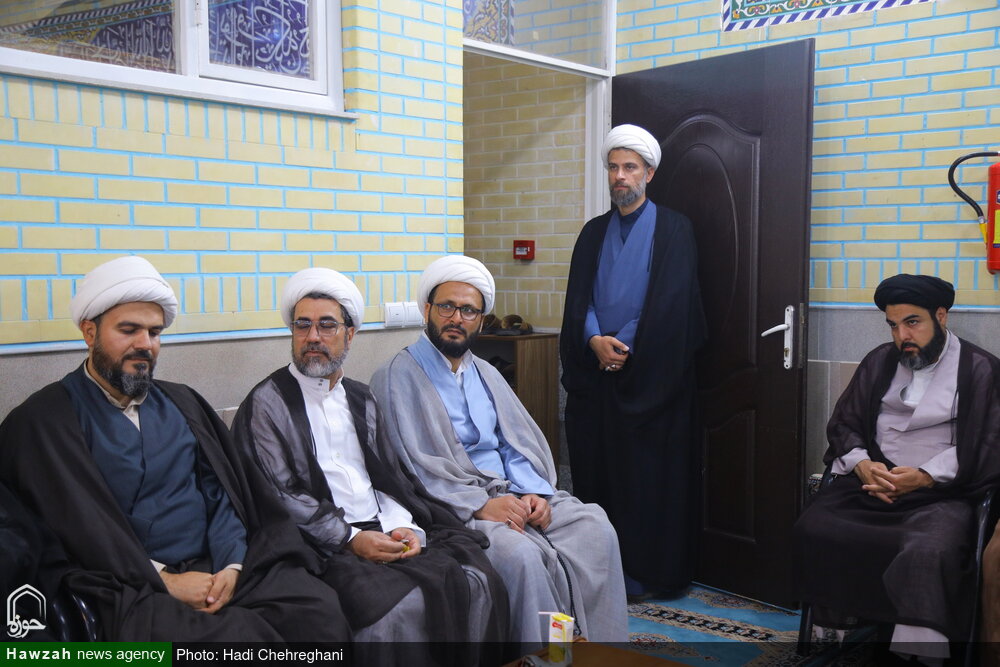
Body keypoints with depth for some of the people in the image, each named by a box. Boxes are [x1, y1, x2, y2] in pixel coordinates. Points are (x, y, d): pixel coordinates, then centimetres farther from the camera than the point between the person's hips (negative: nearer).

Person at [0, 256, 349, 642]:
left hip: (218, 566, 5)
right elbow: (74, 523, -9)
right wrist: (163, 578, -16)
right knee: (238, 634, -33)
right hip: (131, 587, -5)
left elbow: (220, 490, 11)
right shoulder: (45, 418, 2)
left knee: (321, 609, -21)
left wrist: (232, 565, -7)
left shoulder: (181, 403, 18)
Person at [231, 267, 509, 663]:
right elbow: (279, 495, -7)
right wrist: (350, 539, -15)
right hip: (326, 546, -5)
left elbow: (392, 477, 16)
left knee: (477, 582, -17)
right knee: (402, 603, -31)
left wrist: (407, 527, -5)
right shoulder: (268, 403, 2)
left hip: (390, 532, 6)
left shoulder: (360, 400, 20)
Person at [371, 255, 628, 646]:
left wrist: (534, 492, -7)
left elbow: (518, 444, 14)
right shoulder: (397, 378, -2)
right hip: (452, 507, -6)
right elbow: (411, 466, -11)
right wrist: (479, 504, -20)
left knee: (596, 527, -16)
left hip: (512, 494, 6)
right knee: (522, 553, -32)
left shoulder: (486, 374, 20)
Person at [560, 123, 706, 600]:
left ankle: (647, 573, 9)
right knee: (596, 468, 6)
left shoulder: (673, 229, 2)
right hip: (596, 369, 4)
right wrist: (595, 339, -12)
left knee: (650, 472, -1)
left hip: (650, 372, -4)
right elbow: (578, 296, 7)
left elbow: (671, 300, -8)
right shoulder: (594, 232, 15)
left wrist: (624, 345, -13)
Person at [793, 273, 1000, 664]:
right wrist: (862, 464, -5)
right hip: (870, 484, 4)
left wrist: (924, 477, -15)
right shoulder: (879, 362, 18)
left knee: (929, 553, -37)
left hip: (940, 493, -4)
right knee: (811, 530, -25)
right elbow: (843, 423, 16)